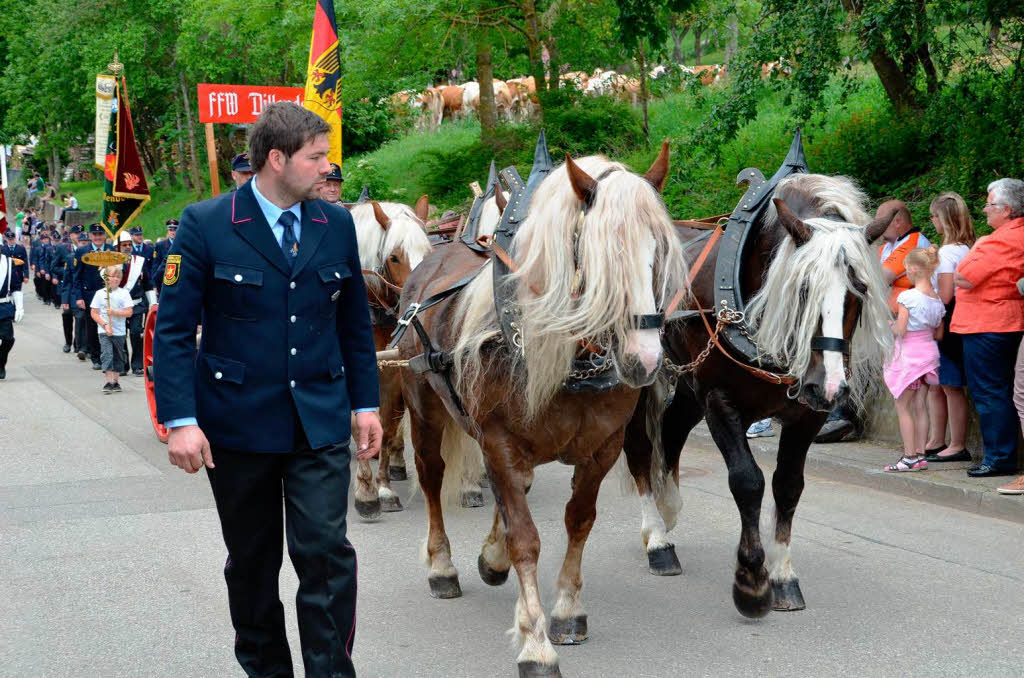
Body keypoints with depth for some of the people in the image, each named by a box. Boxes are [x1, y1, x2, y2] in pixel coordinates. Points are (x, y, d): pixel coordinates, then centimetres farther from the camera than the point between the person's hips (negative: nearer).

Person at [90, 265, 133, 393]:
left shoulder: (124, 293, 0)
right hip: (104, 331, -2)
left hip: (119, 331, 2)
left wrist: (114, 312, -19)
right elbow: (94, 313, 0)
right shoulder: (100, 293, -1)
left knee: (118, 357, 10)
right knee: (107, 355, -14)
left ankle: (115, 381, 23)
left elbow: (129, 312, -6)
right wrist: (105, 325, -12)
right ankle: (108, 382, -16)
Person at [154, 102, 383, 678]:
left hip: (320, 421, 2)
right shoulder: (205, 225, -8)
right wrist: (181, 420, -15)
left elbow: (355, 323, 12)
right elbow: (174, 328, -9)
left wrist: (366, 404, 9)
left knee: (327, 553, -8)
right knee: (252, 563, 12)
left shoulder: (337, 225, 4)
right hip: (238, 424, -2)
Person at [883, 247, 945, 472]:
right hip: (929, 352, 7)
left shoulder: (907, 297, -16)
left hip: (909, 354, -7)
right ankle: (920, 455, 12)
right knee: (920, 406, 10)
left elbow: (900, 331, -18)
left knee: (903, 407, 1)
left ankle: (909, 456, -1)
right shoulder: (937, 299, 4)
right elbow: (939, 334, 9)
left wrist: (888, 325, 2)